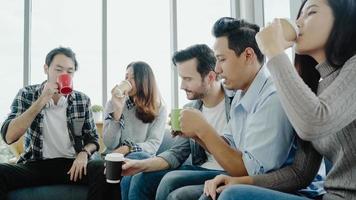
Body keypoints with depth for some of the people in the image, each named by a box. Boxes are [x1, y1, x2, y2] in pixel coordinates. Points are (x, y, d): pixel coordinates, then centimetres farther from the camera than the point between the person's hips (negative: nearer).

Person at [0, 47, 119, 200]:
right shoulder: (27, 94, 0)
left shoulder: (82, 100, 3)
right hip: (36, 165, 0)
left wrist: (84, 153, -13)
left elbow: (92, 139, 11)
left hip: (72, 164, 1)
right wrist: (42, 100, -19)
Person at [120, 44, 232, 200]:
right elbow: (177, 153, 6)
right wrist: (142, 165, -9)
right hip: (201, 169, 7)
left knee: (170, 180, -24)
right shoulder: (189, 109, 7)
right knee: (141, 179, -4)